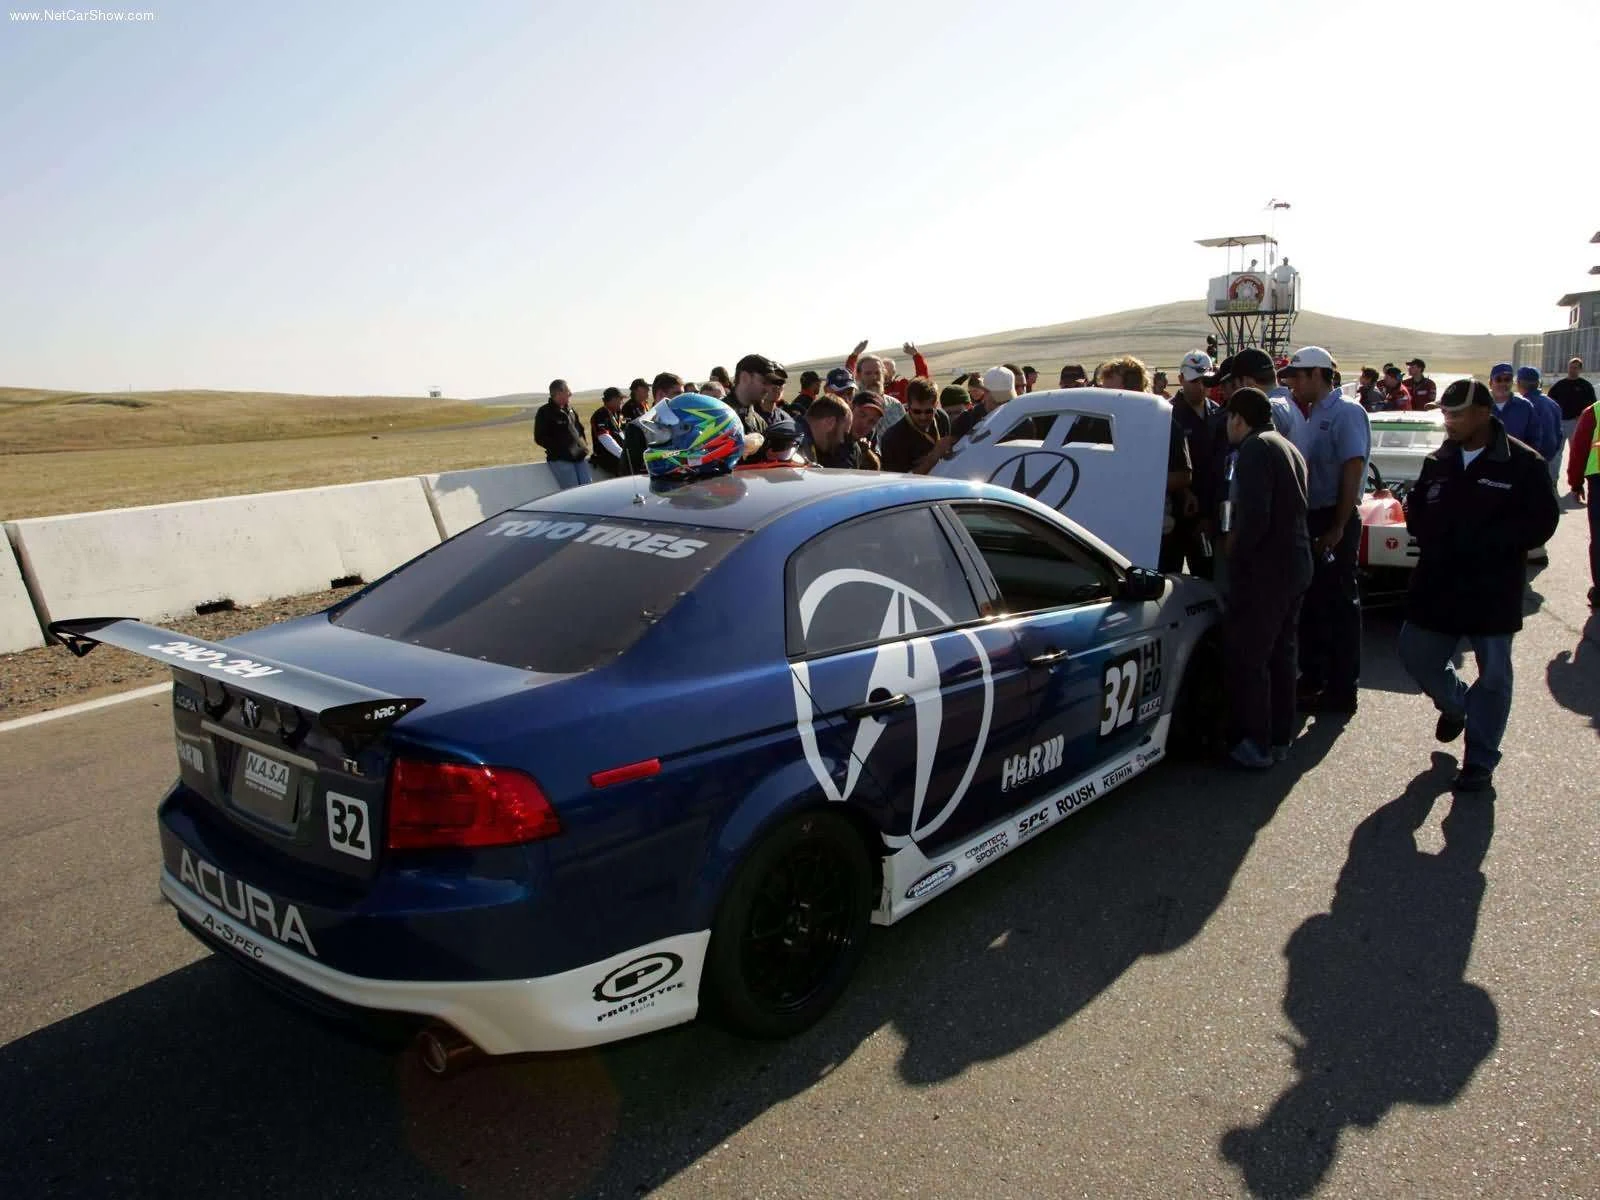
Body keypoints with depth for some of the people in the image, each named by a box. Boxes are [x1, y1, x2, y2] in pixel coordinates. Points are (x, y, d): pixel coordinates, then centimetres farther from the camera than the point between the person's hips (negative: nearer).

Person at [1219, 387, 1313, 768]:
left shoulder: (1255, 449, -14)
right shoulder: (1288, 448, 17)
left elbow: (1254, 517, -24)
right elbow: (1289, 510, 17)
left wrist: (1234, 550, -10)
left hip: (1264, 570, -10)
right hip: (1296, 565, 10)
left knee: (1245, 658, -2)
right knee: (1280, 654, 16)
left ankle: (1254, 744, 3)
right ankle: (1279, 738, 25)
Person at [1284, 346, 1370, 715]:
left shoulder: (1346, 413, -12)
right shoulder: (1310, 415, 14)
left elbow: (1353, 471, -18)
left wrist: (1338, 528, -21)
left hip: (1332, 522, -9)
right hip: (1308, 519, 9)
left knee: (1339, 605, -1)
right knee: (1310, 601, 15)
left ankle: (1342, 691, 7)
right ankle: (1312, 677, 27)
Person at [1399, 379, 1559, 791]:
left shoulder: (1523, 464, -7)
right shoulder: (1438, 462, 7)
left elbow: (1541, 522, -11)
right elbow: (1416, 512, 15)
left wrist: (1481, 543, -19)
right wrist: (1433, 538, -5)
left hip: (1493, 591, -4)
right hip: (1437, 586, 5)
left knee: (1493, 675, 4)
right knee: (1415, 656, 10)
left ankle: (1480, 762, 15)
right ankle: (1455, 703, 41)